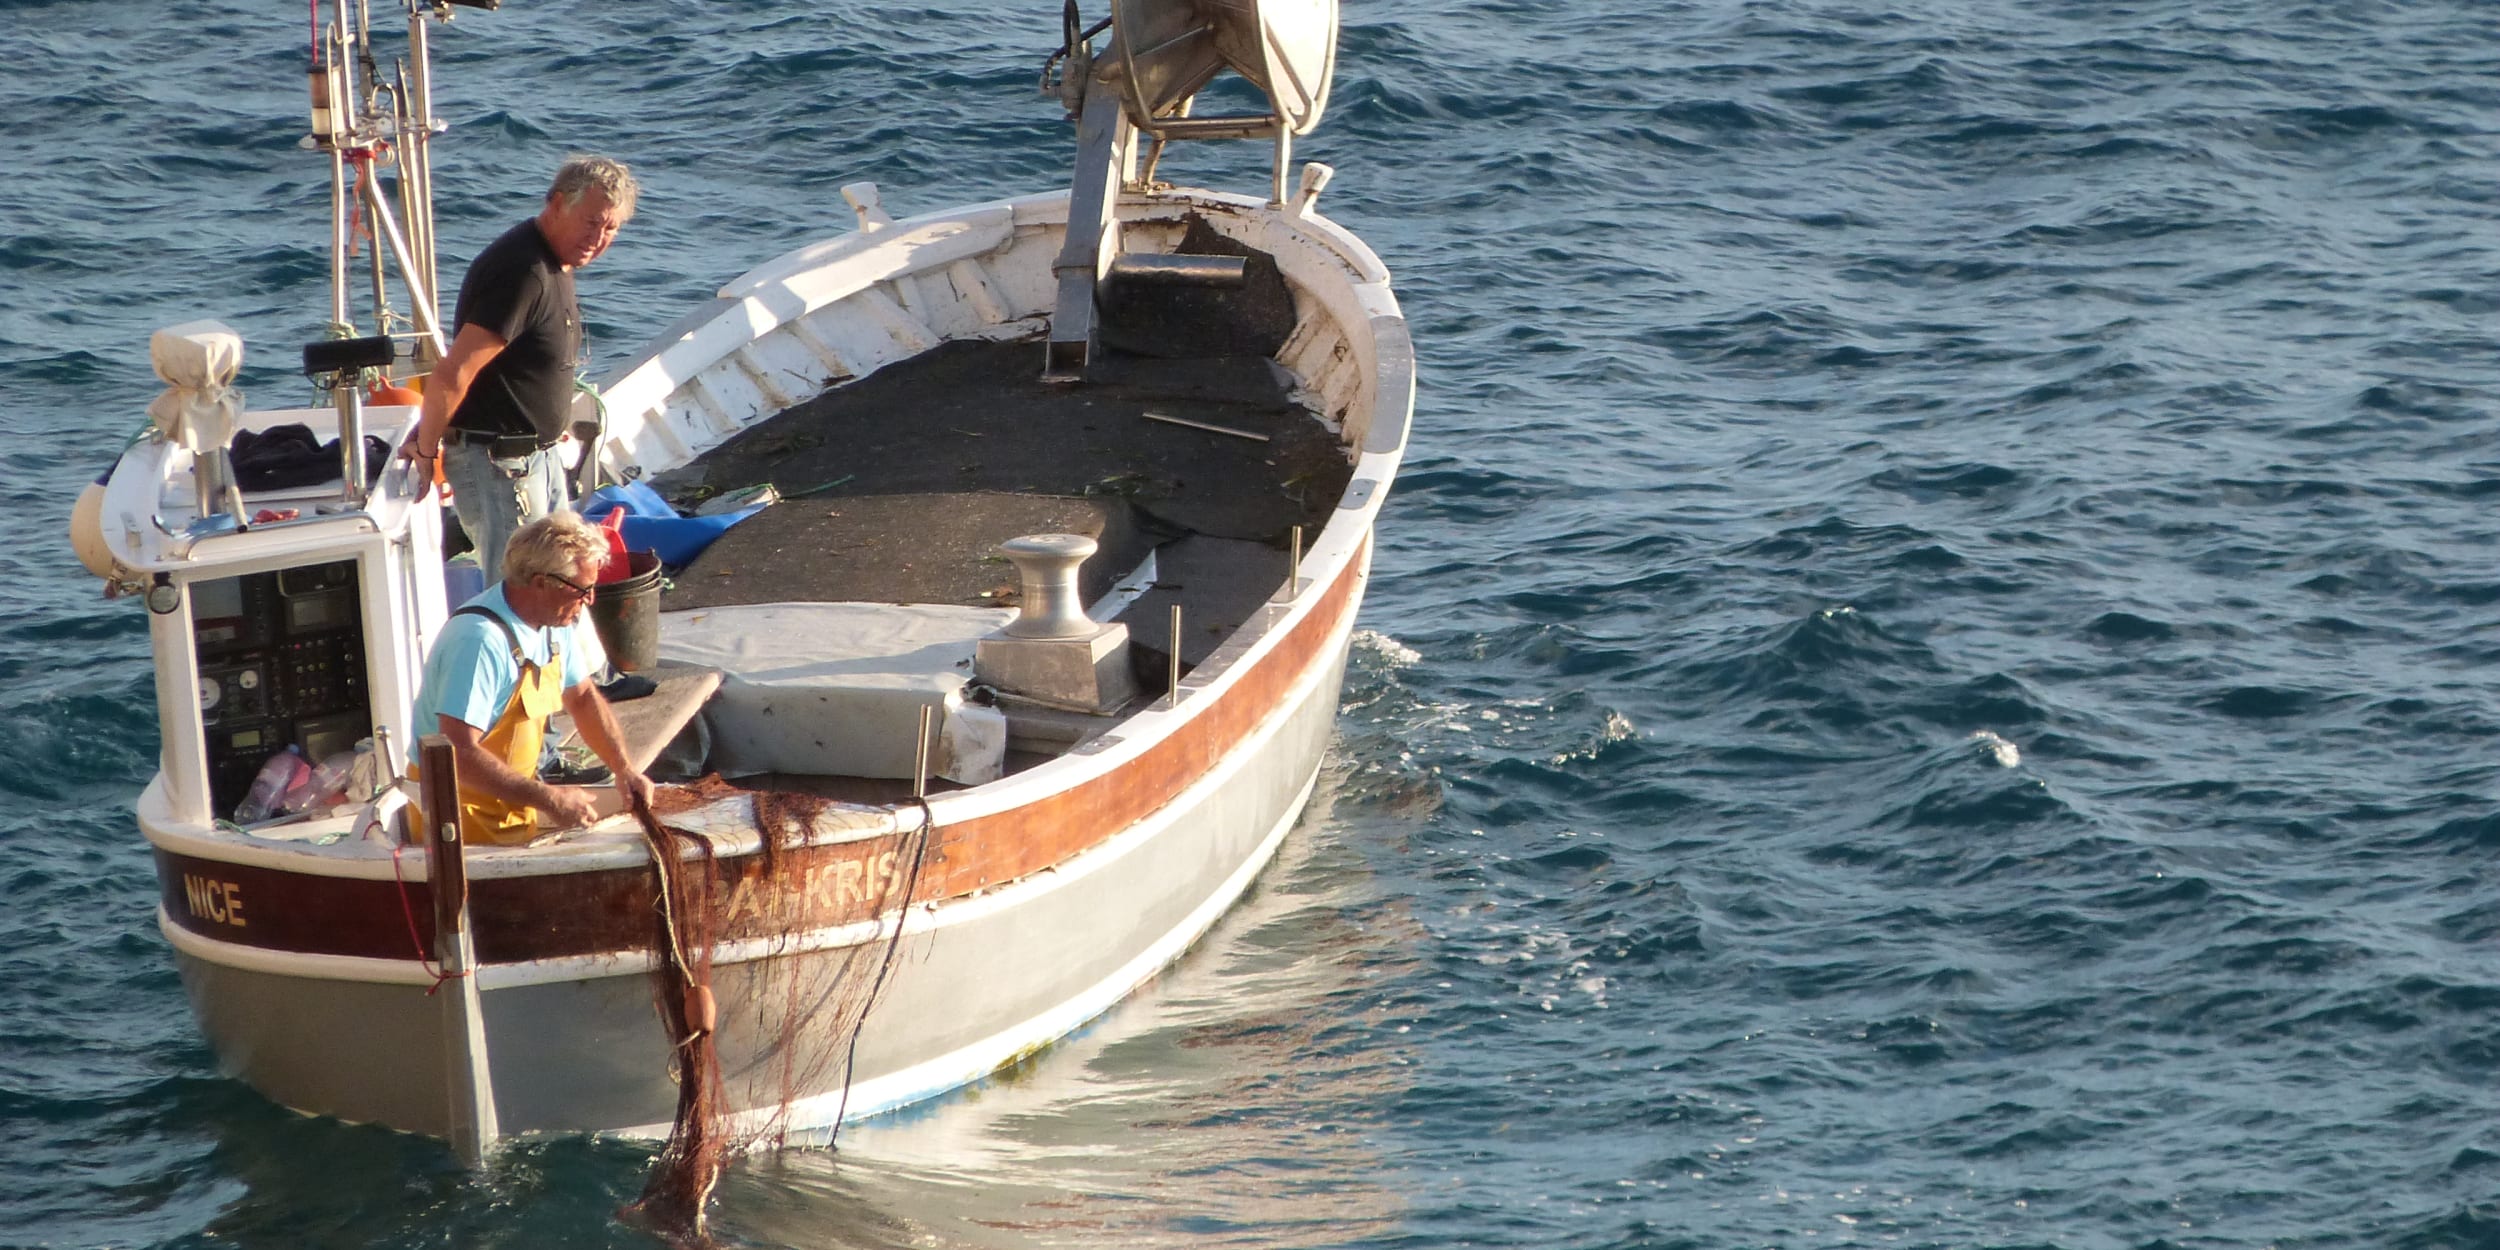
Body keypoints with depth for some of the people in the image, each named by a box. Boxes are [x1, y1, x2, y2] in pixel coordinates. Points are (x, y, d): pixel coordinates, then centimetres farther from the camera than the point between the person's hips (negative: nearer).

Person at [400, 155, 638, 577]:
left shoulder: (556, 264, 9)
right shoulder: (522, 272, -24)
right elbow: (451, 376, -27)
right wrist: (426, 446, -13)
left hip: (540, 457, 10)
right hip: (498, 463, -10)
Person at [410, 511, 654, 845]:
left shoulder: (557, 623, 3)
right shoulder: (480, 640, -26)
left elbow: (583, 698, 19)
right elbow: (458, 755, -31)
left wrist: (624, 769, 4)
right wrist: (549, 798, -28)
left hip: (514, 807, 9)